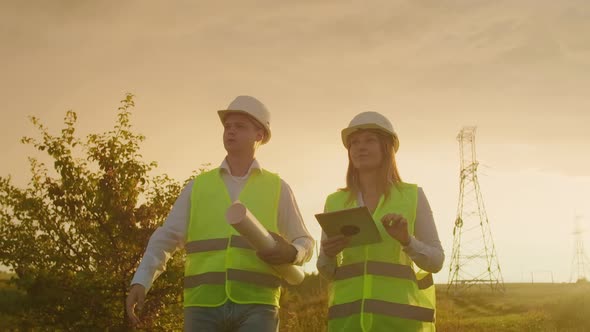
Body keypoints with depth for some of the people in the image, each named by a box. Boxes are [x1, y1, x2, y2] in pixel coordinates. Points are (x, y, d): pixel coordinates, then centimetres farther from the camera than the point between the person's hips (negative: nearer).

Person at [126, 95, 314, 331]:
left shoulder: (277, 189, 12)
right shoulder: (198, 187, 14)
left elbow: (305, 243, 17)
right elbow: (165, 239, 8)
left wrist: (290, 253, -9)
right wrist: (140, 282, -8)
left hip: (255, 308, -1)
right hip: (204, 306, 2)